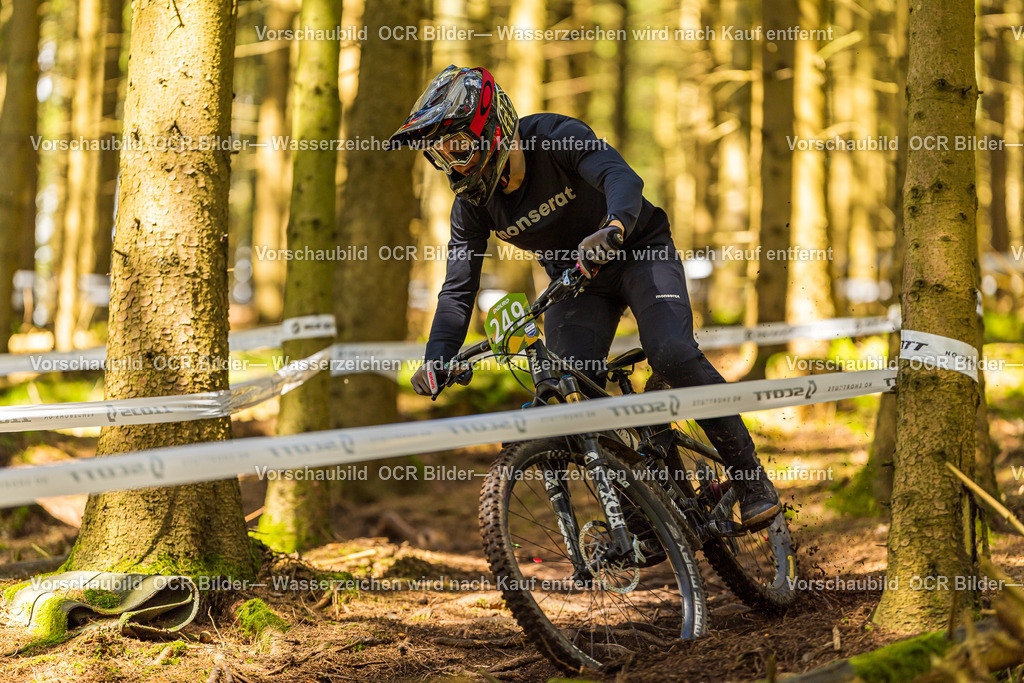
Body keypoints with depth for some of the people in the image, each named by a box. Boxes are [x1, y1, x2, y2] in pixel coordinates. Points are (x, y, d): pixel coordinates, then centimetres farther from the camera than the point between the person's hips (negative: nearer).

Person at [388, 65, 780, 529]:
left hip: (638, 249, -5)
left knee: (672, 355, -28)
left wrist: (614, 228, -66)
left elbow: (620, 176, -43)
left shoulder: (555, 138, -26)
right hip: (574, 277, 5)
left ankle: (748, 474, -13)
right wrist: (437, 360, -29)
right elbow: (459, 287, -12)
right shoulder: (472, 204, -12)